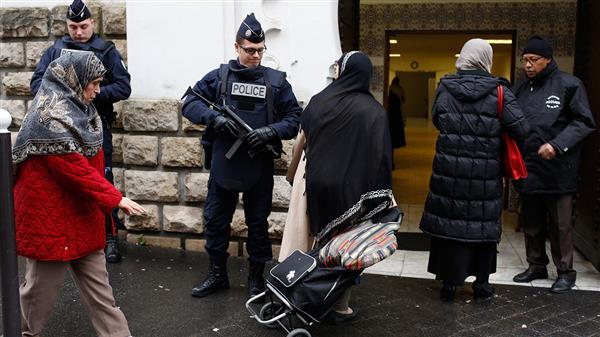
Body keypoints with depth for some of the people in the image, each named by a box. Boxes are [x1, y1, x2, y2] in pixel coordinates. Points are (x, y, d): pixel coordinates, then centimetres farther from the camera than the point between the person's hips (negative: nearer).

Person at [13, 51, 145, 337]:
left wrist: (106, 199, 12)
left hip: (81, 213, 9)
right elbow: (74, 169, -24)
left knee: (96, 281, 10)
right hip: (49, 215, -8)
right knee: (44, 283, 9)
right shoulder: (50, 117, -20)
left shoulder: (76, 108, 8)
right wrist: (114, 198, -22)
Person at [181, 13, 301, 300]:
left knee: (258, 223, 11)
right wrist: (215, 118, -18)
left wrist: (271, 131, -17)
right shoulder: (218, 77, 1)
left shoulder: (276, 81, 1)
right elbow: (189, 103, -1)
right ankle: (217, 275, 30)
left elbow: (295, 118, 1)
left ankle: (256, 278, 28)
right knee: (215, 220, 11)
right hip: (223, 165, 1)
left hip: (260, 167, -1)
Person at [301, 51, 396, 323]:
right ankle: (340, 308, 17)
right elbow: (381, 157, -12)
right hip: (350, 188, -3)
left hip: (318, 184, 3)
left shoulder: (318, 101, -2)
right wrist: (383, 197, -6)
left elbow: (303, 142, 7)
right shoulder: (374, 111, -10)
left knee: (323, 241, 18)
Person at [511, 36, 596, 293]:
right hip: (527, 169, 5)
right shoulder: (521, 89, 9)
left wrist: (557, 145, -19)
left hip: (557, 170, -5)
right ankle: (536, 266, 30)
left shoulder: (569, 85, -7)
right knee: (531, 223, 15)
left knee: (560, 224, 4)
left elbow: (584, 122, -7)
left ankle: (565, 272, 19)